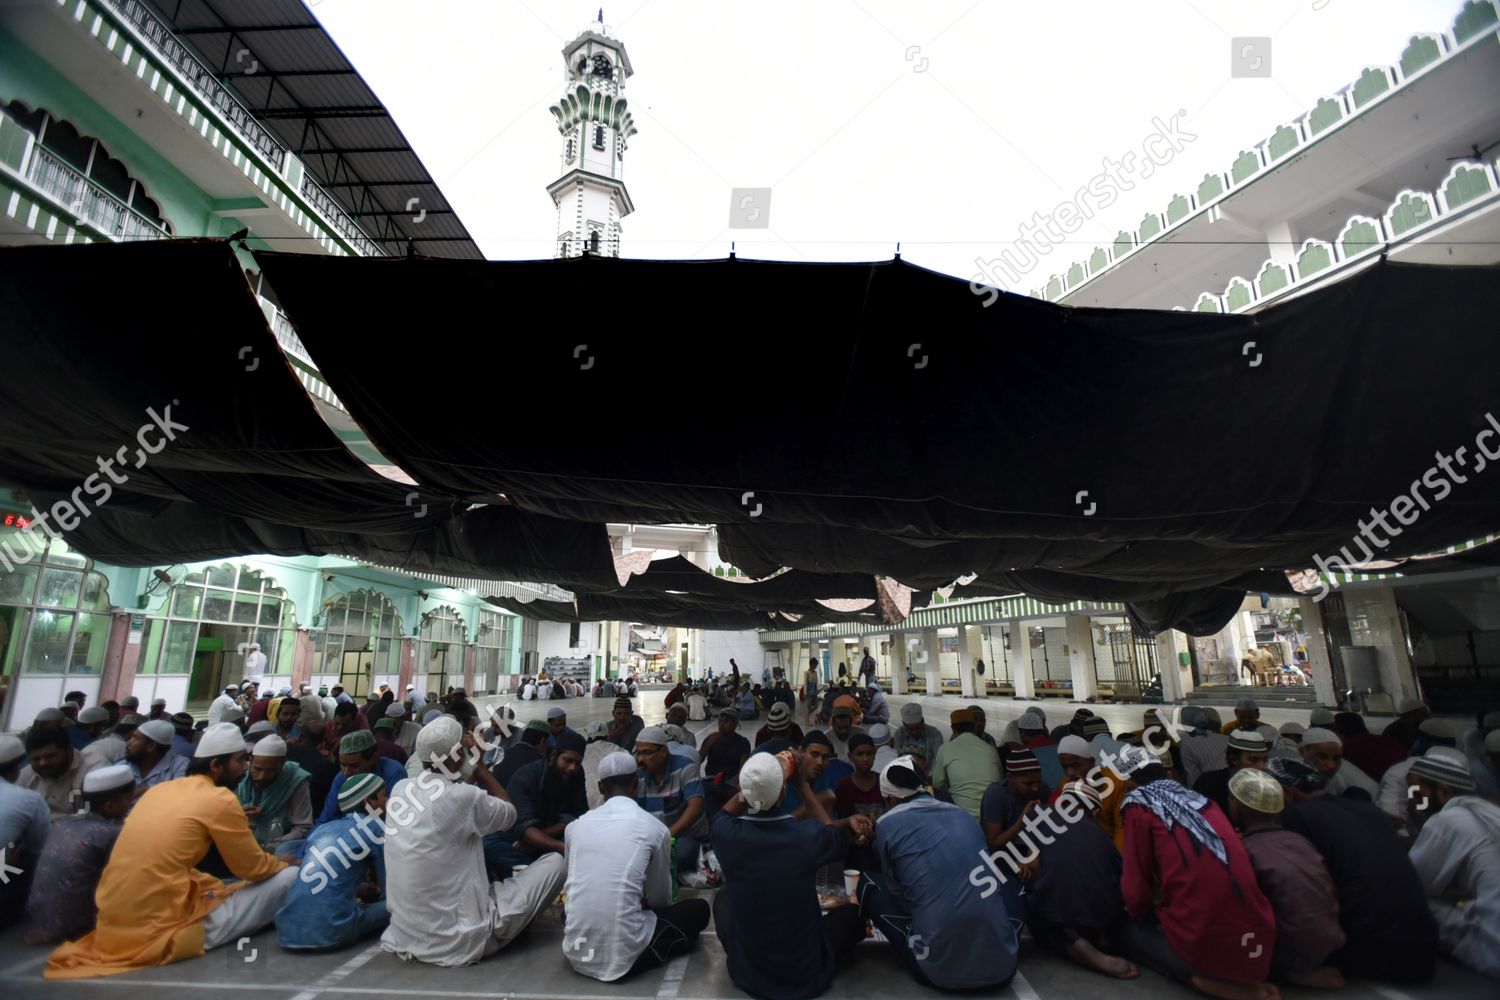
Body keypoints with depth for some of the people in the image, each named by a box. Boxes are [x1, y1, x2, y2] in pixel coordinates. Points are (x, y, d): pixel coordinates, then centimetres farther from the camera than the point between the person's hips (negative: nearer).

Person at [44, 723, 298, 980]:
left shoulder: (160, 788, 10)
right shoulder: (220, 799, -12)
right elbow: (253, 868, -3)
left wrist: (216, 886, 19)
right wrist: (282, 862, 16)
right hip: (163, 931, -8)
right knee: (289, 877, -6)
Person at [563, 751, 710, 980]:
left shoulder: (574, 826, 3)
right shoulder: (655, 829, -5)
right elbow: (660, 898, 9)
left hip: (576, 953, 3)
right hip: (624, 955, -3)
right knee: (698, 909, 17)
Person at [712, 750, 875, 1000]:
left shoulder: (726, 833, -22)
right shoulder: (809, 834, -25)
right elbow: (837, 835, 2)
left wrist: (754, 782, -2)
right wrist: (803, 783, 4)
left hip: (745, 972, 2)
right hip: (807, 975, -1)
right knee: (851, 912, 23)